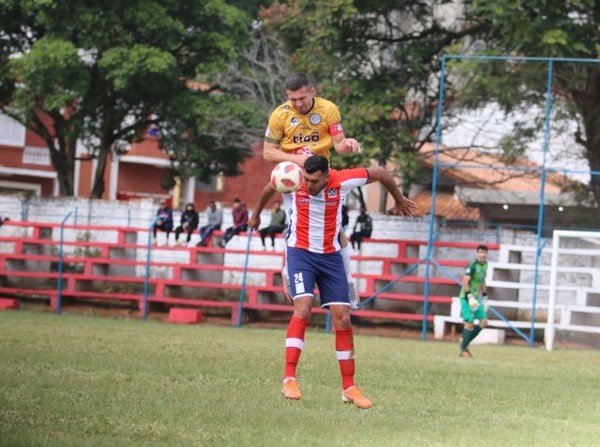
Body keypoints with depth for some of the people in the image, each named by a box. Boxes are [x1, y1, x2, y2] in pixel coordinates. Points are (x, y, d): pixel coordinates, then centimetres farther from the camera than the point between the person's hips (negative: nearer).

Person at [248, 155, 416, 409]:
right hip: (300, 252, -2)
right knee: (303, 308, -23)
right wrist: (256, 215, 26)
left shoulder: (342, 181, -16)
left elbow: (380, 173, 1)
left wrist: (399, 200, 16)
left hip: (331, 255, 2)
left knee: (343, 319, -2)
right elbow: (269, 189, 9)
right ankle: (289, 379, -25)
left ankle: (349, 388, 6)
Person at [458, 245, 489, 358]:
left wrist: (485, 296, 22)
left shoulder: (485, 265, 11)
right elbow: (465, 281, -21)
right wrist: (470, 296, -28)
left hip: (477, 298, 8)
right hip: (467, 297, -8)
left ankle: (465, 344, 11)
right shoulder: (473, 266, -15)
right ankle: (463, 349, -3)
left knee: (484, 322, 2)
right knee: (470, 323, -11)